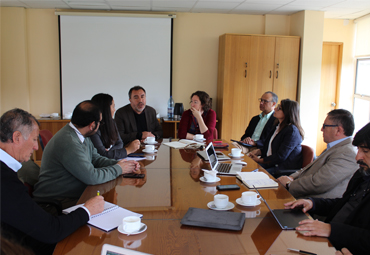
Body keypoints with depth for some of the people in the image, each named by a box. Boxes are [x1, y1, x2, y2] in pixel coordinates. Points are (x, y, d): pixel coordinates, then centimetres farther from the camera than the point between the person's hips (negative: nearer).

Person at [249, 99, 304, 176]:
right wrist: (258, 151, 2)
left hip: (286, 169, -9)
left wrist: (260, 160, -12)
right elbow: (267, 149, 22)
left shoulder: (292, 131, -15)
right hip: (270, 163, 9)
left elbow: (280, 157, -19)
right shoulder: (279, 127, 15)